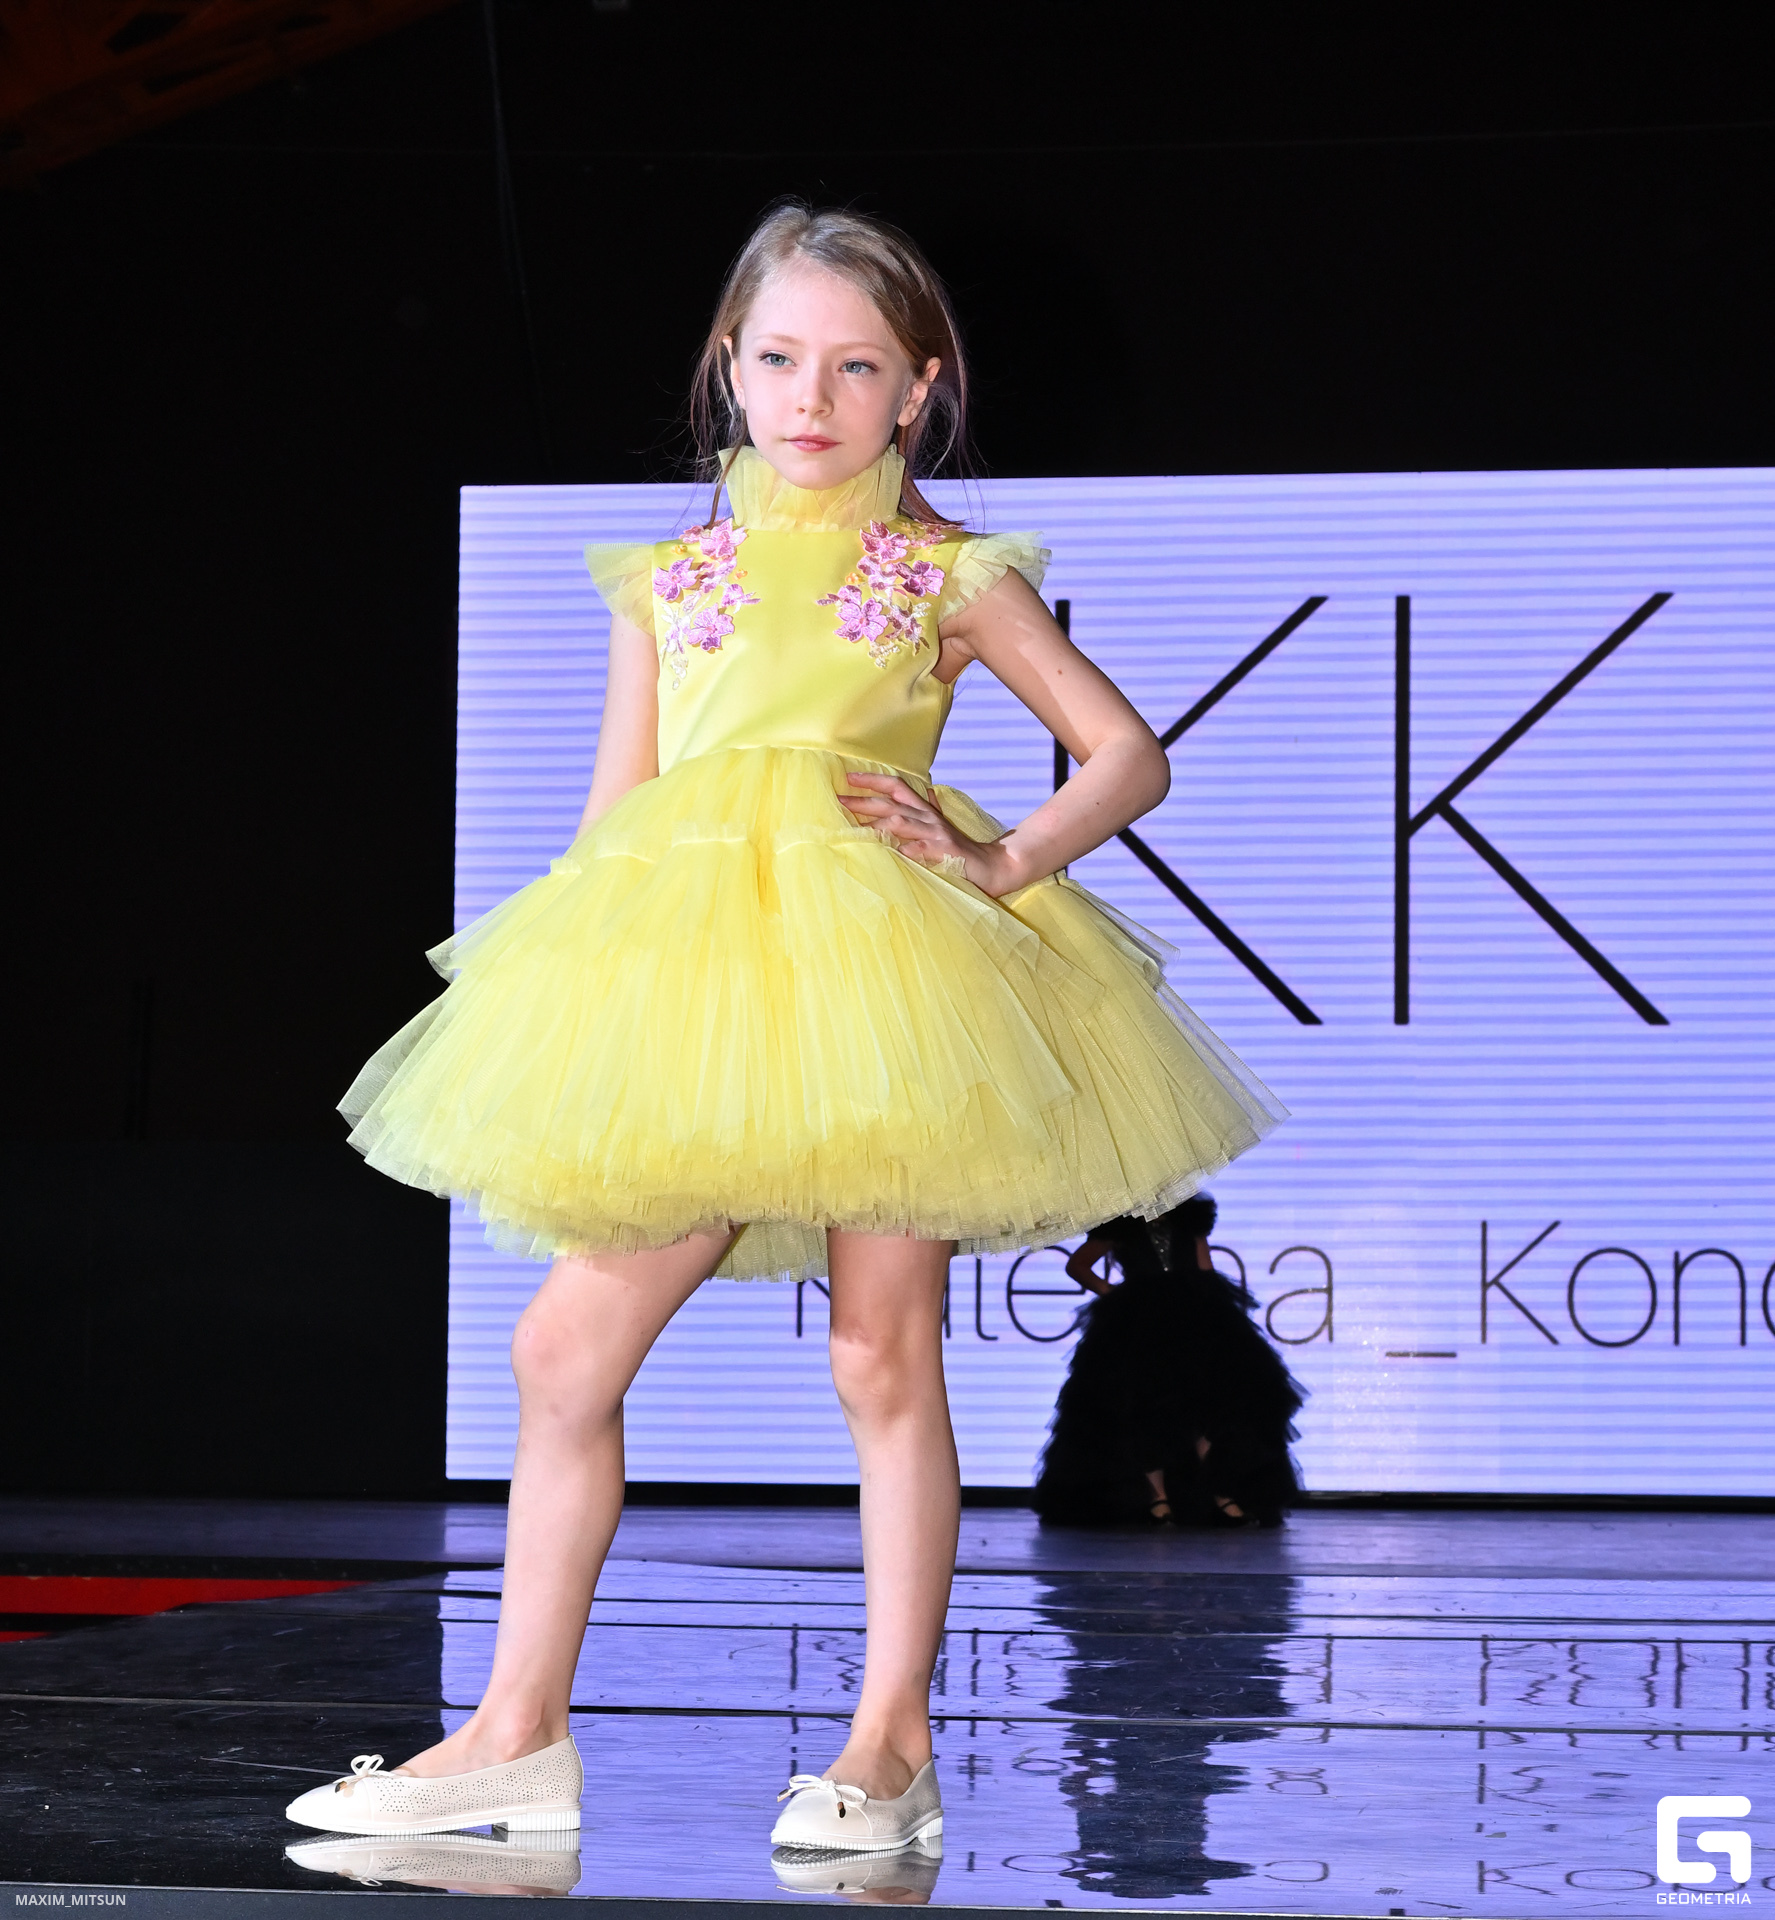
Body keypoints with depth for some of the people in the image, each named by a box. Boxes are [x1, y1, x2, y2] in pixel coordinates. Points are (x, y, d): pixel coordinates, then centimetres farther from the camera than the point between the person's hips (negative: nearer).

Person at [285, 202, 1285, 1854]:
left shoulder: (947, 576, 5)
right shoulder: (667, 583, 13)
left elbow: (1128, 753, 6)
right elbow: (608, 829, 15)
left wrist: (1000, 867, -8)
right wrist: (569, 998, 7)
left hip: (875, 973, -3)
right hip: (685, 983, 4)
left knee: (883, 1355, 0)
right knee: (567, 1345, 1)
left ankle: (889, 1746, 7)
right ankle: (517, 1733, 10)